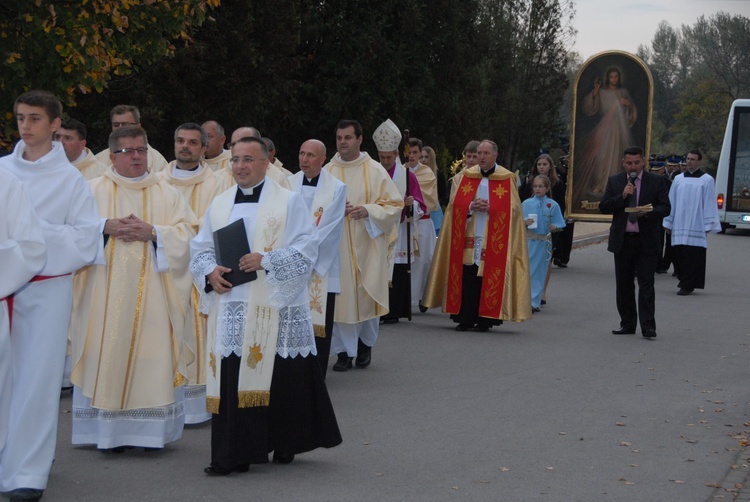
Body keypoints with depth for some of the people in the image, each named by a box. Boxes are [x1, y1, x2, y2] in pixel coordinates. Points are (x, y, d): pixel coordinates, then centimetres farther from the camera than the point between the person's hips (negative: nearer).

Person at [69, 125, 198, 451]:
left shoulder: (167, 194, 13)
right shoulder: (93, 190, 10)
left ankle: (150, 429, 3)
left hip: (153, 293, 1)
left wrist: (152, 232, -11)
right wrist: (106, 227, -14)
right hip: (106, 291, -1)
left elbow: (188, 231, 4)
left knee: (152, 356, -3)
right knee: (108, 355, -5)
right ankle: (108, 431, 0)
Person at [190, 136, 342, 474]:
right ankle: (232, 456, 6)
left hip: (276, 309, -4)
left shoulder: (289, 202, 2)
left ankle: (285, 445, 13)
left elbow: (306, 250, -6)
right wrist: (210, 272, -5)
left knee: (279, 380, -2)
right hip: (230, 310, 4)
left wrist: (266, 260, -18)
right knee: (230, 381, 0)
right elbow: (199, 250, 16)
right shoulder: (219, 205, 16)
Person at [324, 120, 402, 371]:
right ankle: (344, 351, 7)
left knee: (368, 293, 2)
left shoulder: (375, 170, 2)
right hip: (336, 244, 1)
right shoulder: (327, 172, 6)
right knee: (340, 297, -2)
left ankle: (366, 343, 24)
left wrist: (368, 210, -15)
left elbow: (395, 204, 2)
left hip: (367, 243, -1)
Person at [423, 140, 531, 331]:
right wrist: (471, 206, -12)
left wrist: (489, 208, -13)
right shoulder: (465, 176, 12)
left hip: (493, 241, -2)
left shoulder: (507, 179, 4)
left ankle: (485, 320, 4)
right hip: (467, 237, 2)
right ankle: (465, 319, 3)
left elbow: (512, 208, -1)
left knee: (488, 280, -3)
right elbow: (455, 204, 6)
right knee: (466, 278, -2)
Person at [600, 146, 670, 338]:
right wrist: (622, 196, -13)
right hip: (622, 239, 3)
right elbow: (603, 207, 1)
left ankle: (648, 326, -8)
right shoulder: (614, 181, 8)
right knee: (624, 284, 8)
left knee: (646, 283, -7)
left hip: (647, 240, -3)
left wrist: (648, 212, -20)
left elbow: (665, 207, -1)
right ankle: (627, 324, 17)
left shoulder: (657, 181, 2)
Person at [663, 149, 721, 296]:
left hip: (696, 226, -3)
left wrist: (708, 226, -5)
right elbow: (671, 201, 13)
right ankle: (685, 282, 17)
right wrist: (668, 223, 10)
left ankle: (687, 286, -1)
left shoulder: (707, 180, 2)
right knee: (679, 255, 2)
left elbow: (709, 204, 0)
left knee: (693, 256, -5)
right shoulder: (678, 179, 11)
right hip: (679, 226, 3)